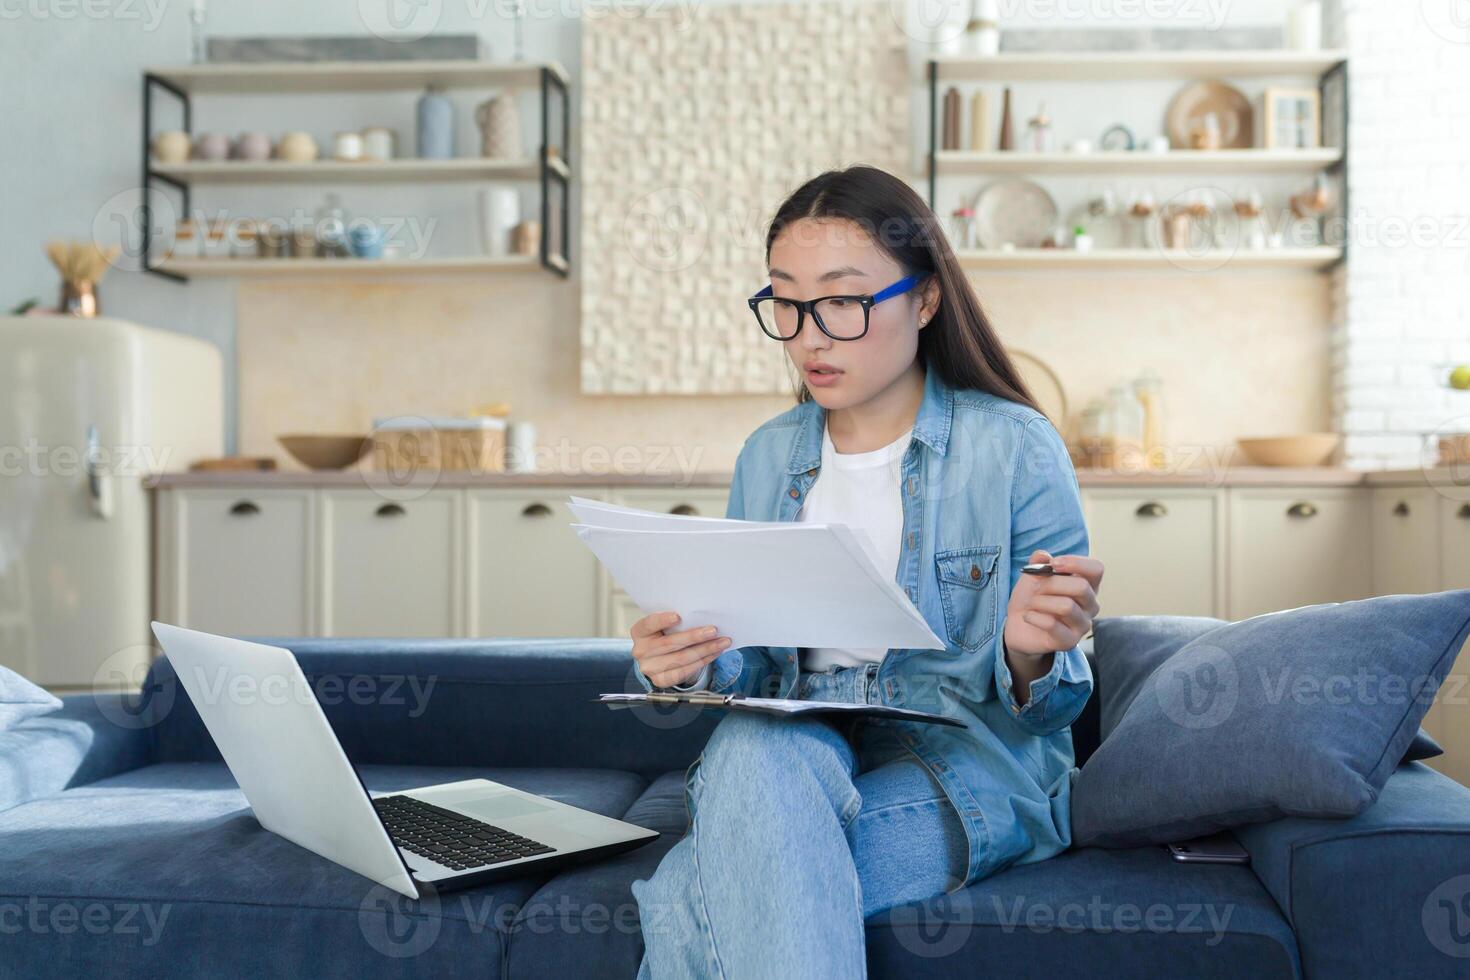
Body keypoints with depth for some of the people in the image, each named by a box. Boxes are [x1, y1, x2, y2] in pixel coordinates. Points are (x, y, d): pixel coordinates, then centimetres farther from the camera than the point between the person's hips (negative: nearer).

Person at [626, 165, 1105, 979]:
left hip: (970, 770, -4)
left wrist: (1030, 657, -26)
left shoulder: (1015, 448, -4)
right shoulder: (767, 458, 11)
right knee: (750, 747, -35)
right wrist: (688, 663, -12)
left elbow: (1044, 710, -2)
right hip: (798, 743, 4)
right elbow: (750, 664, 11)